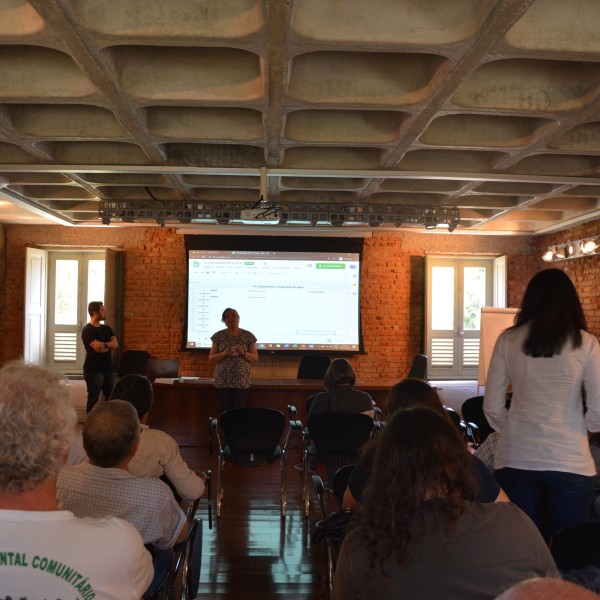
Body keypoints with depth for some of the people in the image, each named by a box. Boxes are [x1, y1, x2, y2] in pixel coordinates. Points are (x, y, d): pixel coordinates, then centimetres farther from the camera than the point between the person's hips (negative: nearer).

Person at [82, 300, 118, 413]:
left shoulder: (106, 329, 13)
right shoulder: (87, 330, -9)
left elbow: (116, 344, 0)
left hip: (109, 368, 6)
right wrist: (110, 345, -1)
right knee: (93, 399, 1)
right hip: (94, 370, -6)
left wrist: (105, 344, -18)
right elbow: (98, 348, -19)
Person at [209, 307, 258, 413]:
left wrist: (243, 353, -13)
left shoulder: (248, 336, 3)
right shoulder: (218, 336, 4)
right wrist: (224, 354, -13)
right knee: (224, 412, -2)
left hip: (242, 381, 0)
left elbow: (255, 358, 6)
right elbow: (211, 358, 5)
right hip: (223, 381, 1)